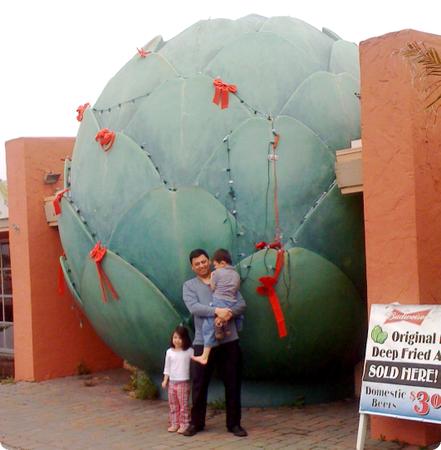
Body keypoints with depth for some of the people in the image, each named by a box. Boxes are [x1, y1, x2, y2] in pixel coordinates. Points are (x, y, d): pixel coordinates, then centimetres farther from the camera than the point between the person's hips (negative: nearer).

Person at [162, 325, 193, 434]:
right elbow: (167, 367, 10)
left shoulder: (189, 351, -6)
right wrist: (165, 380, 7)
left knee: (183, 405, -1)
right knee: (173, 405, 10)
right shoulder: (169, 352, 5)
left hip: (183, 382, -4)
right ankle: (174, 424, 18)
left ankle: (184, 424, 5)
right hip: (172, 382, 4)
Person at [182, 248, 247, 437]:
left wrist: (230, 312, -20)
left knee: (233, 384, 5)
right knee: (199, 385, 4)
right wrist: (216, 310, -26)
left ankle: (234, 423, 17)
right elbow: (193, 307, -13)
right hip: (203, 342, -1)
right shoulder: (189, 285, 5)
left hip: (229, 341, 1)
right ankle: (196, 423, 19)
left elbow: (242, 304, 1)